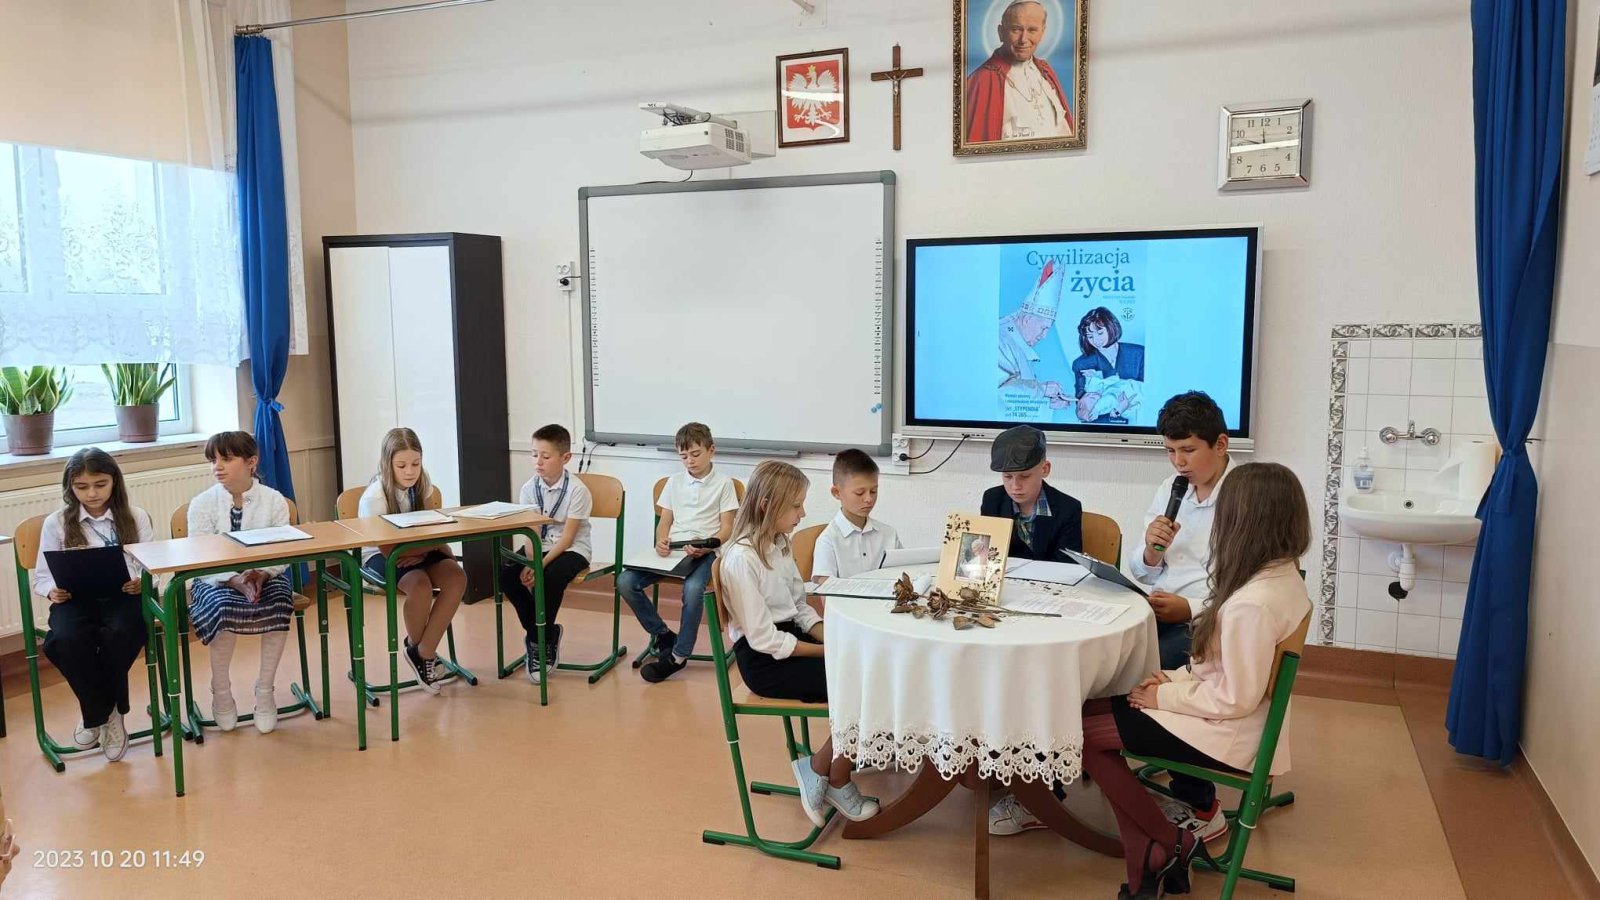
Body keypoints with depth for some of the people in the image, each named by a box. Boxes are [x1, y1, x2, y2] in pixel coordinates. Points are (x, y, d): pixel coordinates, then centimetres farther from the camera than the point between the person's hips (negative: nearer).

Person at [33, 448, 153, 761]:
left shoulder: (135, 517, 6)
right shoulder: (56, 523, 7)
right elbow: (42, 576, 10)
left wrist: (142, 583, -19)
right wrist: (52, 591, -13)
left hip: (123, 595, -1)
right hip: (76, 599, 1)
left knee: (120, 634, -34)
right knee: (66, 640, -32)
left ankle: (99, 713, -5)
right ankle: (101, 713, -6)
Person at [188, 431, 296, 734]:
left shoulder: (274, 501, -3)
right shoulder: (202, 504, -5)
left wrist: (262, 574, -26)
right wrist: (234, 579, -26)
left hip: (265, 576, 1)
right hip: (217, 579, -1)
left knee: (280, 604, -31)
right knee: (224, 607, -33)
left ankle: (265, 690, -11)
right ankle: (221, 692, -8)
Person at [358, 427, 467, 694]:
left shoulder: (422, 484, -3)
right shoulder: (375, 497, -19)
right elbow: (389, 550, -19)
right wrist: (432, 544, -22)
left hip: (417, 551, 5)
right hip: (380, 557, -5)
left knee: (457, 577, -24)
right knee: (420, 585, -35)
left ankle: (423, 653, -13)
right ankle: (416, 647, -4)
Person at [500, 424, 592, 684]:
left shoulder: (577, 490, -14)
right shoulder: (529, 489, 0)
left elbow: (567, 537, -17)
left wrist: (541, 564, -27)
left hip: (572, 550, -5)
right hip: (540, 547, 5)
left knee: (551, 579, -34)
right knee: (506, 575, -20)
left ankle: (538, 641, -11)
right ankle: (547, 634, -5)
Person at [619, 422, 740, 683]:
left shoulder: (723, 483, 5)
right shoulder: (675, 481, 18)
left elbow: (726, 528, 0)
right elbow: (664, 522, 16)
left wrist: (706, 546, -20)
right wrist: (661, 541, -7)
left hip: (705, 550, -5)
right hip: (672, 549, 5)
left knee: (693, 588, -38)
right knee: (625, 581, -19)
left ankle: (679, 655, -18)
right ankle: (662, 634, -1)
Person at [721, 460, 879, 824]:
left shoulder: (779, 544, 7)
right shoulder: (742, 559, -20)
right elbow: (765, 639, -20)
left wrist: (832, 638, -5)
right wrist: (827, 651, -16)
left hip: (792, 639, 9)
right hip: (764, 661, -8)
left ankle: (820, 769, 2)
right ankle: (835, 782, 4)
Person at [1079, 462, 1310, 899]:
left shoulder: (1251, 603, -30)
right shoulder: (1284, 575, 1)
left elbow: (1234, 700, -25)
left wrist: (1166, 696, -11)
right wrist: (1175, 678, 3)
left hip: (1225, 735, -10)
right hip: (1239, 720, 10)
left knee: (1081, 733, -2)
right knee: (1093, 709, 8)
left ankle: (1172, 845, 14)